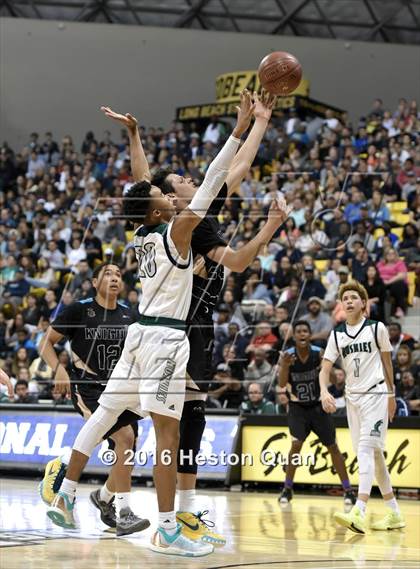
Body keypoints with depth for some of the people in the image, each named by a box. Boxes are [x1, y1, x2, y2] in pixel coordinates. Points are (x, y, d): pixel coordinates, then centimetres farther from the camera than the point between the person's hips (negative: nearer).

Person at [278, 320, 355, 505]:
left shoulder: (319, 353, -14)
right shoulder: (287, 356, -13)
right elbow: (282, 384, -21)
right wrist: (285, 365, -39)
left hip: (318, 406, 1)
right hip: (298, 407, -1)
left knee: (333, 447, 3)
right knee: (296, 444, -16)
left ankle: (348, 490, 10)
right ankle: (287, 489, -3)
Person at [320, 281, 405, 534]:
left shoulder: (377, 328, -1)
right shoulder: (337, 335, 8)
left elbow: (387, 363, 8)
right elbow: (325, 369, 3)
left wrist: (391, 394, 11)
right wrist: (324, 392, -15)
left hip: (375, 394, -5)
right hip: (352, 397, 5)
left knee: (366, 449, -20)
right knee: (374, 454, 10)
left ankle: (359, 513, -32)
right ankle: (395, 514, 19)